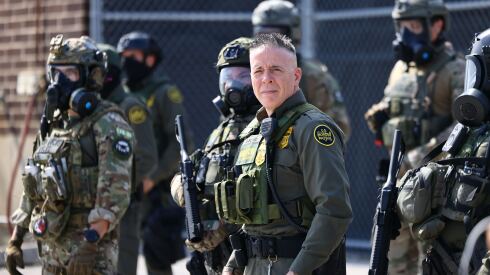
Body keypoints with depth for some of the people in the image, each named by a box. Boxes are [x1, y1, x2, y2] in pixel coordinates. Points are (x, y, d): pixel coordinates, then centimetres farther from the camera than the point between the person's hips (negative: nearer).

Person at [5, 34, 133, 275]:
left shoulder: (108, 124, -11)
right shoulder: (53, 124, 14)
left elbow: (116, 191, -21)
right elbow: (33, 184, 19)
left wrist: (92, 241, -30)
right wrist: (15, 239, 15)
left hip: (92, 243, -8)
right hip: (51, 245, 8)